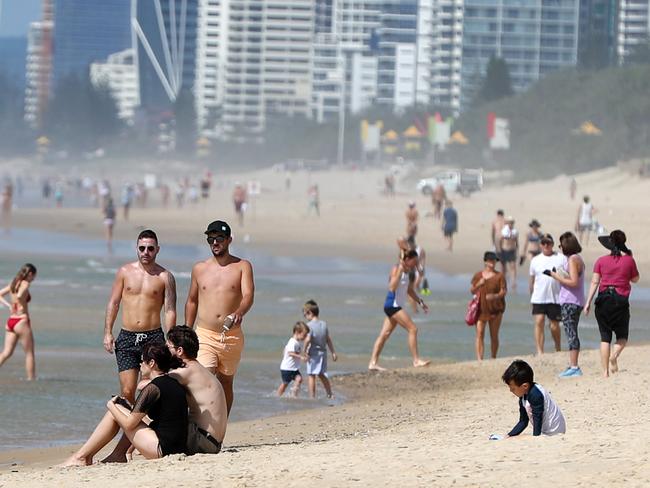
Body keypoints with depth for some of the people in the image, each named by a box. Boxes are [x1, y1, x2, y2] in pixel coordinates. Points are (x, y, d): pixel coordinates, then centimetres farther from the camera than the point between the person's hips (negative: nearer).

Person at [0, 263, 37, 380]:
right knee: (29, 354, 4)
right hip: (21, 321, -7)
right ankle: (31, 378, 7)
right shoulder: (25, 284, -11)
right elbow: (19, 296, -30)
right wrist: (24, 308, -14)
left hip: (11, 321, 7)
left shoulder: (13, 284, 13)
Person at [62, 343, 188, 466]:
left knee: (113, 413, 1)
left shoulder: (152, 388, -14)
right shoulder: (174, 383, 14)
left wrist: (111, 406, 5)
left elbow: (129, 424, -11)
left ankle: (81, 457, 8)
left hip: (162, 449, -9)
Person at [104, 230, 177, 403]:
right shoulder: (125, 272, 7)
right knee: (127, 391, -7)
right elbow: (113, 303, 11)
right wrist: (108, 333, 3)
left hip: (154, 337, -1)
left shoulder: (165, 277, 2)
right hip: (127, 337, 1)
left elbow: (170, 311, 0)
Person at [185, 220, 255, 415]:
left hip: (232, 337, 0)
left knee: (226, 384, 11)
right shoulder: (199, 269, 8)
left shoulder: (242, 266, 1)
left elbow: (248, 296, -14)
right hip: (204, 335, 0)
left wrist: (239, 313, -36)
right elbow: (192, 301, 19)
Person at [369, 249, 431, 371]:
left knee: (384, 334, 8)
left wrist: (420, 302, 26)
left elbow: (410, 290, 27)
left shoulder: (407, 272, 13)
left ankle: (373, 363, 9)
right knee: (412, 329, -12)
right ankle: (416, 360, -10)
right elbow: (392, 288, -28)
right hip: (392, 305, -10)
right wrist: (400, 271, -31)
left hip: (396, 307, 10)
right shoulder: (396, 269, -14)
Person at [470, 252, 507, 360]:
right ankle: (479, 359, -17)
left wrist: (495, 296, -25)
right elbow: (472, 291, 12)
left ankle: (493, 358, 18)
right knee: (480, 333, -11)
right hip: (481, 308, 1)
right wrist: (478, 284, -9)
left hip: (495, 309, -1)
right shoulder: (478, 276, 8)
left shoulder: (499, 276, 1)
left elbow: (504, 291, -5)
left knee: (494, 335, 5)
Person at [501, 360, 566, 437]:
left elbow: (537, 420, -22)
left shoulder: (535, 395, -22)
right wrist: (509, 436, 6)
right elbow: (523, 422, 13)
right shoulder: (523, 397, 7)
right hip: (545, 431, 10)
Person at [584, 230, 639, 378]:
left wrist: (588, 302, -3)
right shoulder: (629, 260, -2)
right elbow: (635, 279, 12)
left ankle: (605, 371, 3)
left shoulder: (601, 261, 1)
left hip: (603, 299, 1)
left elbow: (595, 282, -3)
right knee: (622, 336, 13)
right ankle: (614, 356, -17)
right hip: (621, 300, -1)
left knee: (605, 337, 7)